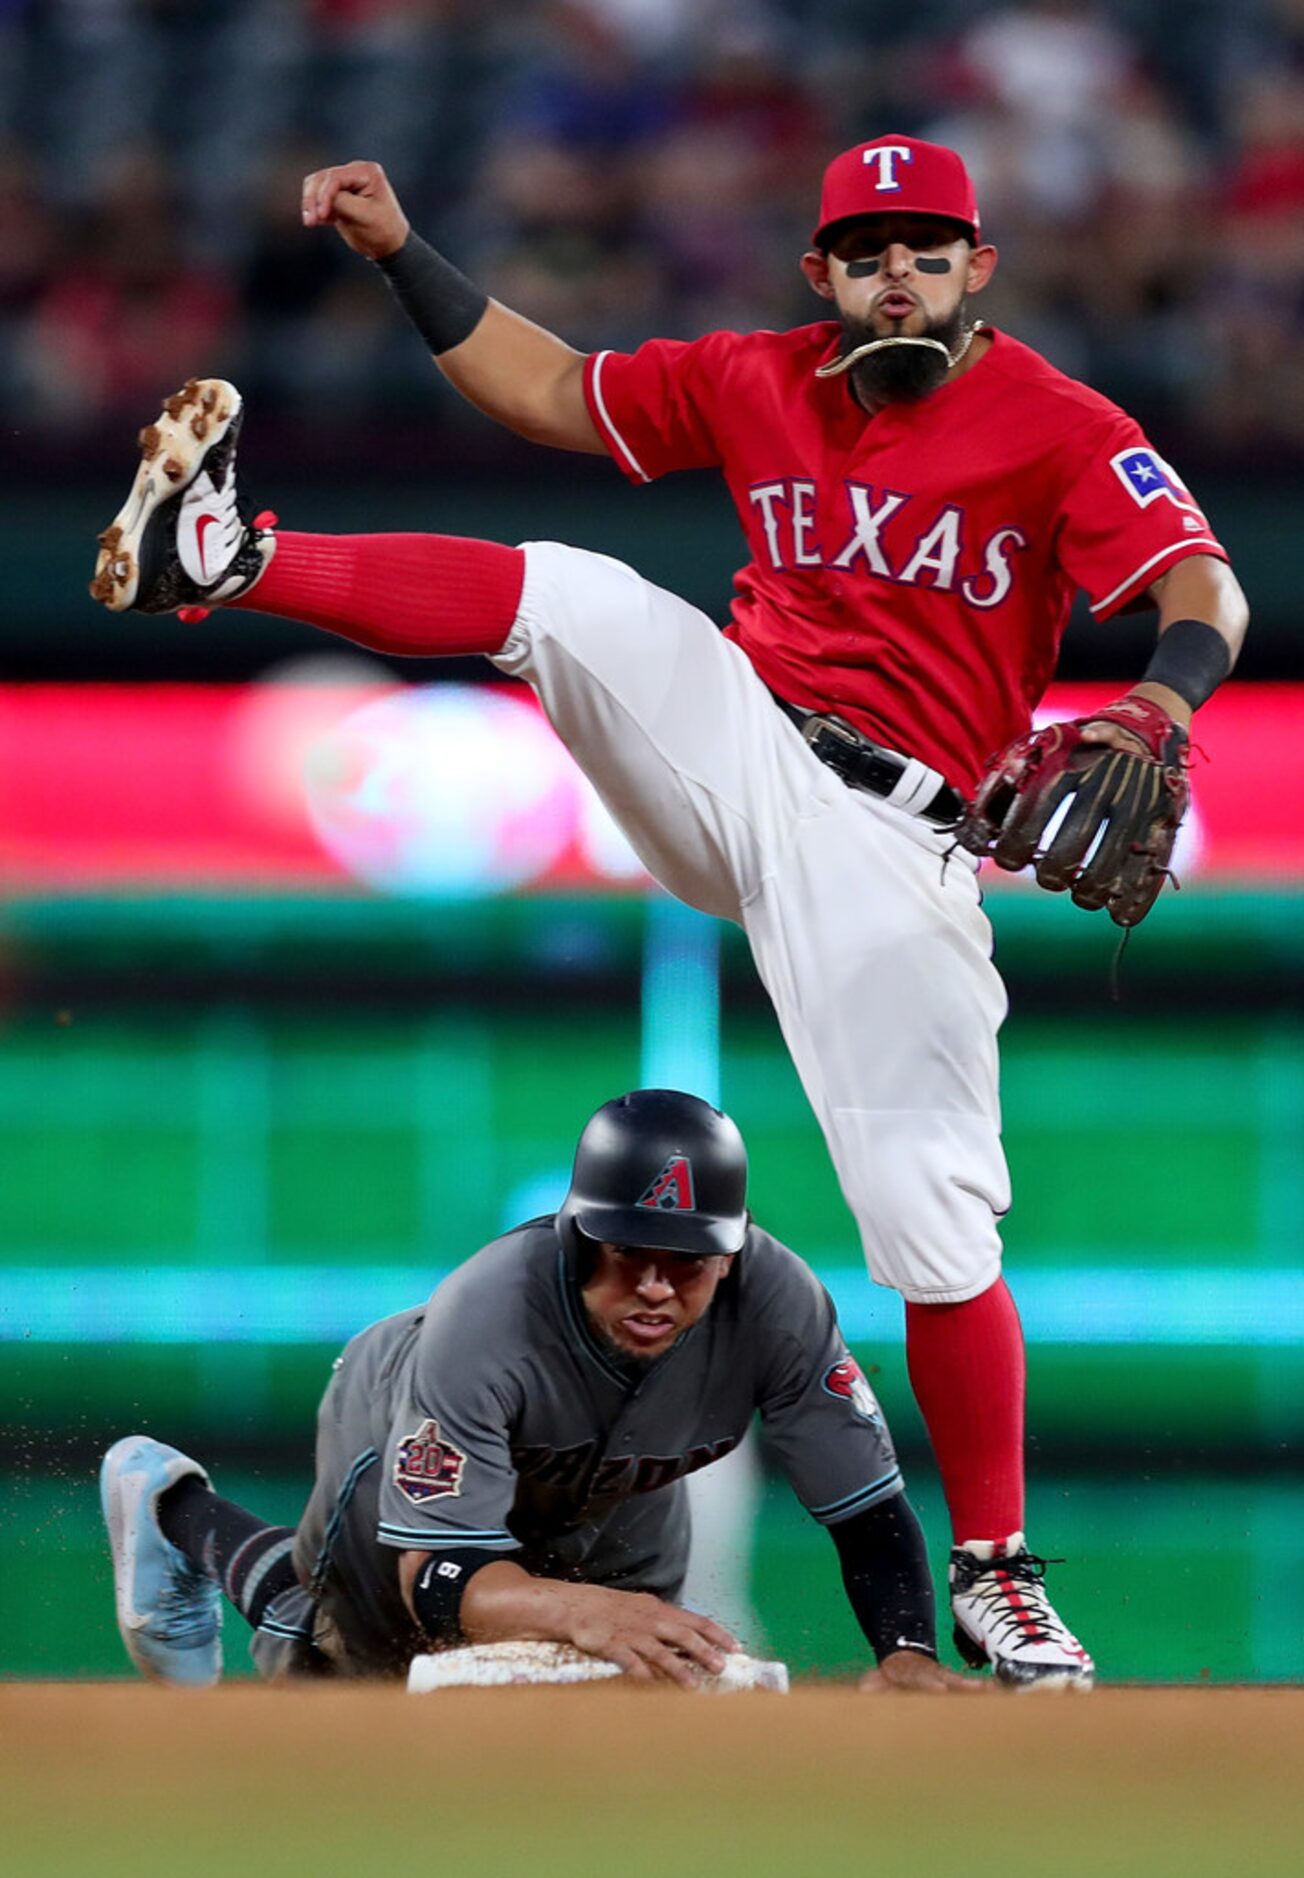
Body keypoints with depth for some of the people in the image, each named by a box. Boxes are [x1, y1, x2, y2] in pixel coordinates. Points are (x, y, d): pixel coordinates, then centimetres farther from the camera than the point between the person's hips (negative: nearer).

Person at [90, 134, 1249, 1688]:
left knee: (936, 1221, -10)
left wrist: (1159, 701, -39)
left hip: (893, 843, -3)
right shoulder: (757, 385, 9)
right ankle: (228, 555, -31)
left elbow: (1203, 590, -17)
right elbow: (551, 393, 19)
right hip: (730, 748, 3)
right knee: (564, 596, -22)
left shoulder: (1060, 432, -6)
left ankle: (995, 1572, -1)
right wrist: (402, 254, 10)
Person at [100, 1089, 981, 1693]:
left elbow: (869, 1505, -31)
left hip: (613, 1494, 5)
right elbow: (436, 1579, -48)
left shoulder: (777, 1302, -39)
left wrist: (907, 1653, -51)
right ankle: (176, 1508, 37)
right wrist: (583, 1610, -69)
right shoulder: (486, 1316, -47)